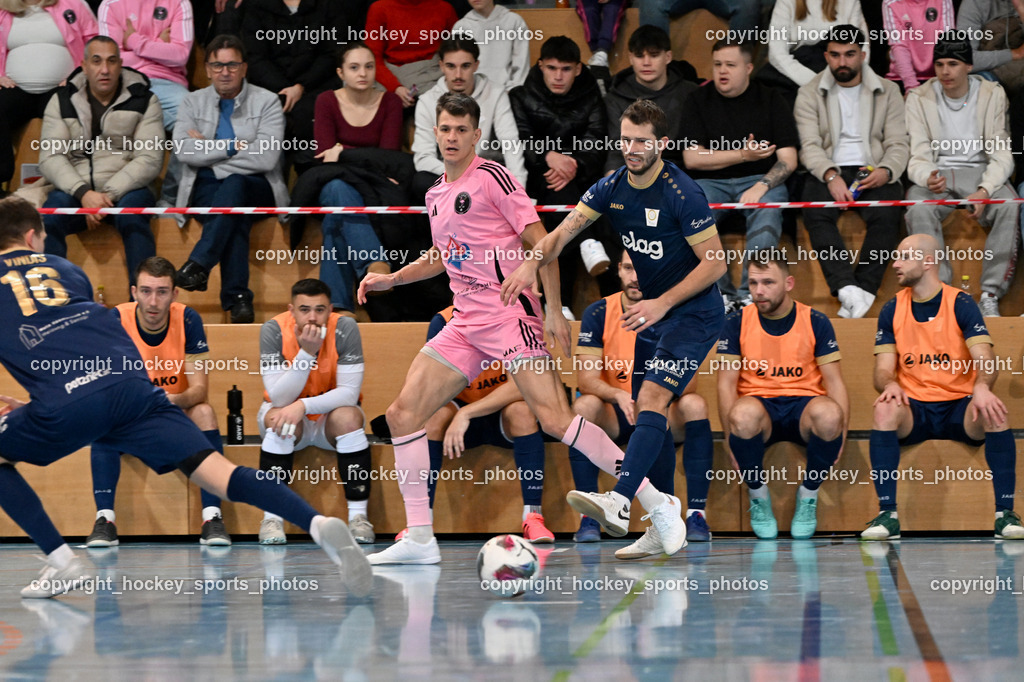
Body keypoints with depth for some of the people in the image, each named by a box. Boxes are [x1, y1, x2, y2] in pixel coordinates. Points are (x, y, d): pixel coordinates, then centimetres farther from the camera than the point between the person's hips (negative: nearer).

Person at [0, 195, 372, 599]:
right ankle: (317, 524, -27)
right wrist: (34, 405, 49)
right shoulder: (65, 269, 29)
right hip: (130, 384, 4)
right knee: (211, 470, -6)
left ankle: (62, 564, 10)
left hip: (66, 405, -4)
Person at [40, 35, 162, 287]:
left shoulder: (143, 100, 6)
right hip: (75, 189, 1)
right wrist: (84, 193, -18)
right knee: (47, 221, -30)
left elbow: (149, 159, -4)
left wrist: (109, 195, -17)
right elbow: (50, 158, 0)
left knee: (131, 218, -35)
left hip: (125, 189, -1)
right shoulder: (62, 101, 10)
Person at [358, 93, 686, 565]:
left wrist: (555, 310, -14)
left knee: (554, 420, -18)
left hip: (509, 312, -8)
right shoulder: (435, 195, 17)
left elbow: (539, 241, -9)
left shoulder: (492, 177, -6)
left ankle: (657, 504, -12)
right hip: (466, 324, 8)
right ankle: (419, 539, 4)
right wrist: (391, 279, 22)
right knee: (403, 413, -1)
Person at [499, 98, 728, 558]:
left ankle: (619, 500, -39)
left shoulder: (682, 193, -19)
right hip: (654, 312, 8)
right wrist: (532, 263, -24)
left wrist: (662, 303, -25)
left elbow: (716, 262, -18)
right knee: (643, 407, 7)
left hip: (695, 312, -8)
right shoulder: (613, 187, 1)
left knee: (652, 396, -24)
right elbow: (564, 231, -4)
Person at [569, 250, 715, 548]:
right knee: (584, 405, -29)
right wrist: (618, 395, -35)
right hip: (614, 416, 0)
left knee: (695, 404, -29)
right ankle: (588, 516, -29)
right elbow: (587, 377, -13)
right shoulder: (598, 314, -7)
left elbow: (688, 384, -16)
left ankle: (696, 514, -29)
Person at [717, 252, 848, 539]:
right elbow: (726, 383, 0)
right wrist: (731, 437, -14)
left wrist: (840, 433, -13)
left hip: (803, 407, 0)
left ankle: (808, 496, -9)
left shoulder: (816, 322, 4)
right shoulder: (737, 323, 3)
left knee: (829, 414, -37)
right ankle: (758, 497, -11)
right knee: (744, 413, -38)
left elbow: (834, 381, 2)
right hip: (759, 403, 0)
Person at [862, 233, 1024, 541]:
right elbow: (883, 369, 2)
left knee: (993, 411, -33)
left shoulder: (961, 305, -1)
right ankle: (887, 514, -31)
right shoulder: (892, 311, 7)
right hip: (914, 410, 2)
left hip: (959, 406, -2)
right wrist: (889, 385, -24)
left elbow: (986, 361, -12)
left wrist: (982, 388, -36)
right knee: (884, 409, -32)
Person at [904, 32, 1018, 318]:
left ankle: (990, 295, -32)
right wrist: (928, 179, -29)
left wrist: (985, 190, -22)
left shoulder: (992, 94, 2)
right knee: (918, 210, -35)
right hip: (937, 174, 0)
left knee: (1009, 207, -33)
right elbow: (918, 158, -3)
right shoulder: (920, 99, 2)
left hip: (980, 171, 0)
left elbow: (1001, 155, -2)